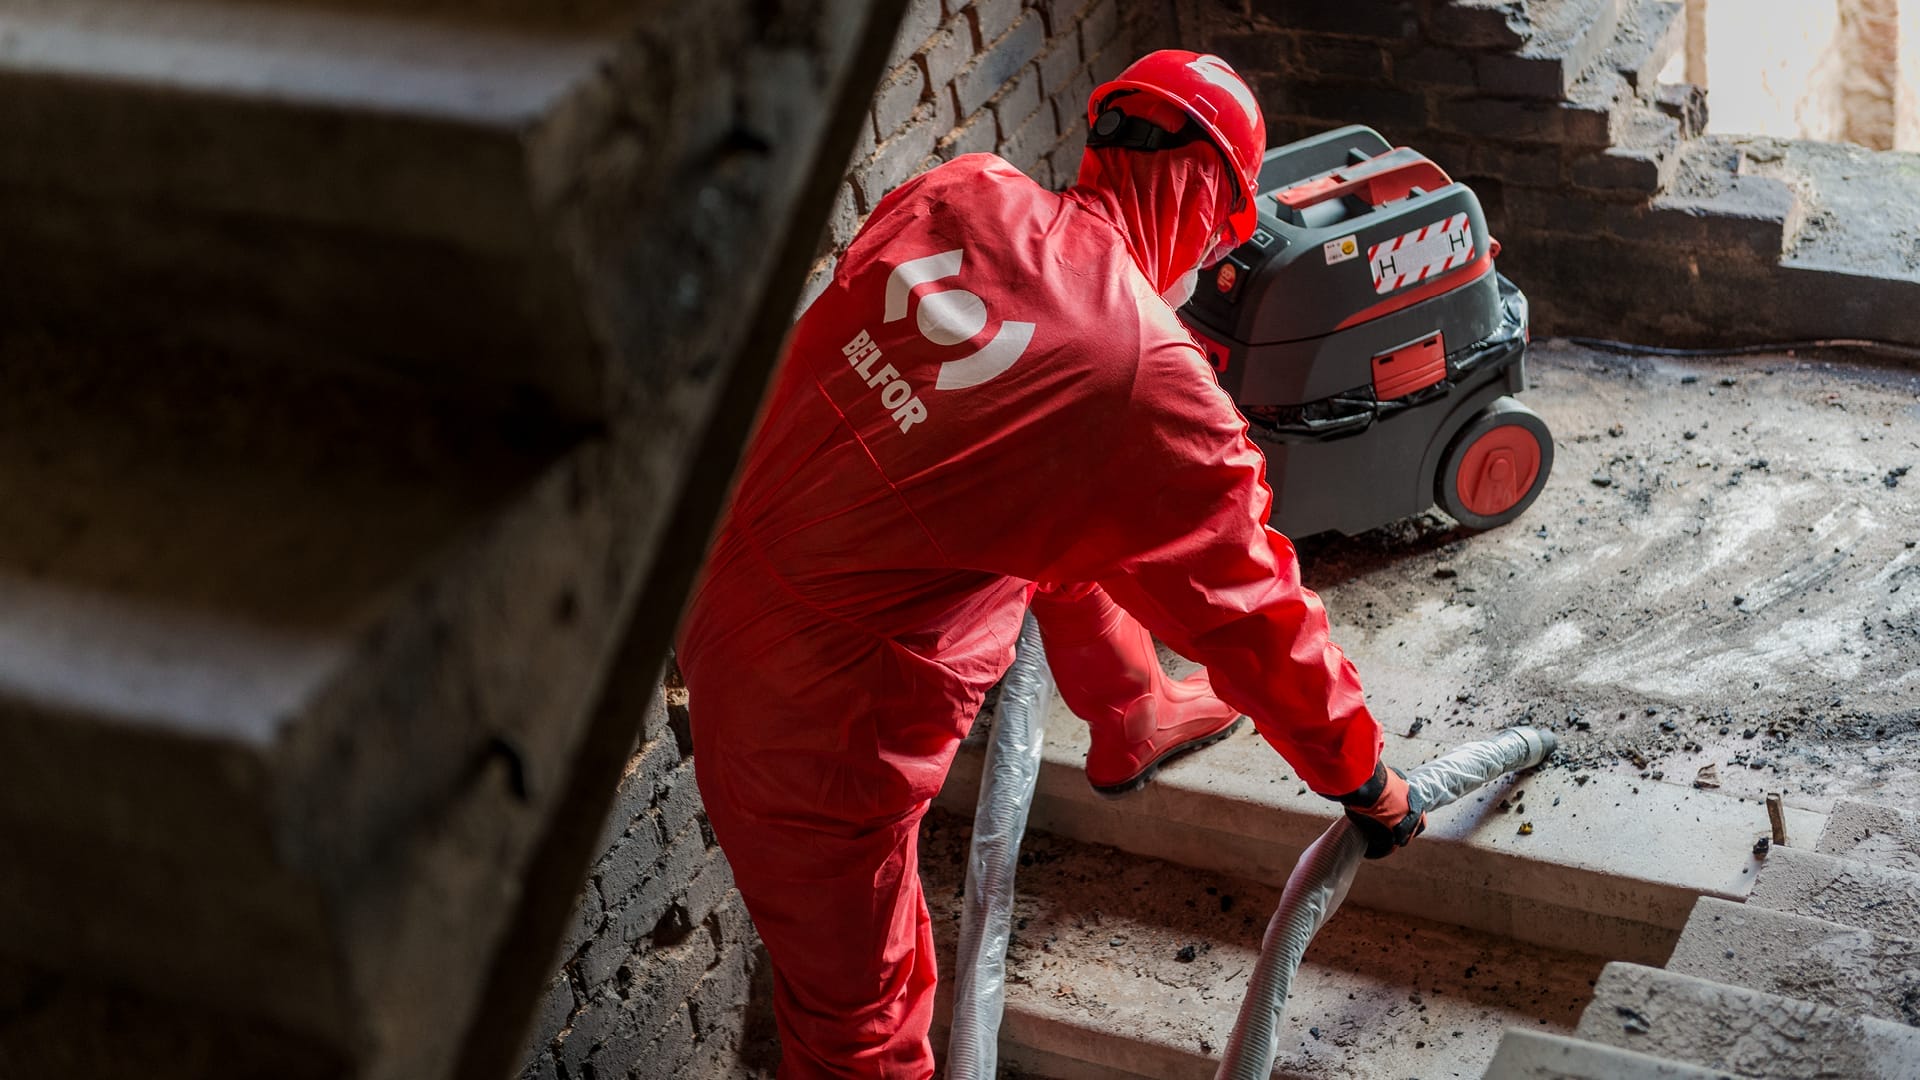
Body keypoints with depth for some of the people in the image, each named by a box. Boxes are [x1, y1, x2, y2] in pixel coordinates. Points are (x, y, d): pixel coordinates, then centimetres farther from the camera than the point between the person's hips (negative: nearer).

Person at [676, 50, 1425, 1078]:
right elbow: (1256, 619, -7)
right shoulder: (1159, 392, -21)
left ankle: (1132, 727, 52)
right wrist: (1365, 783, 10)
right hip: (814, 727, -8)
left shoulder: (957, 193, -5)